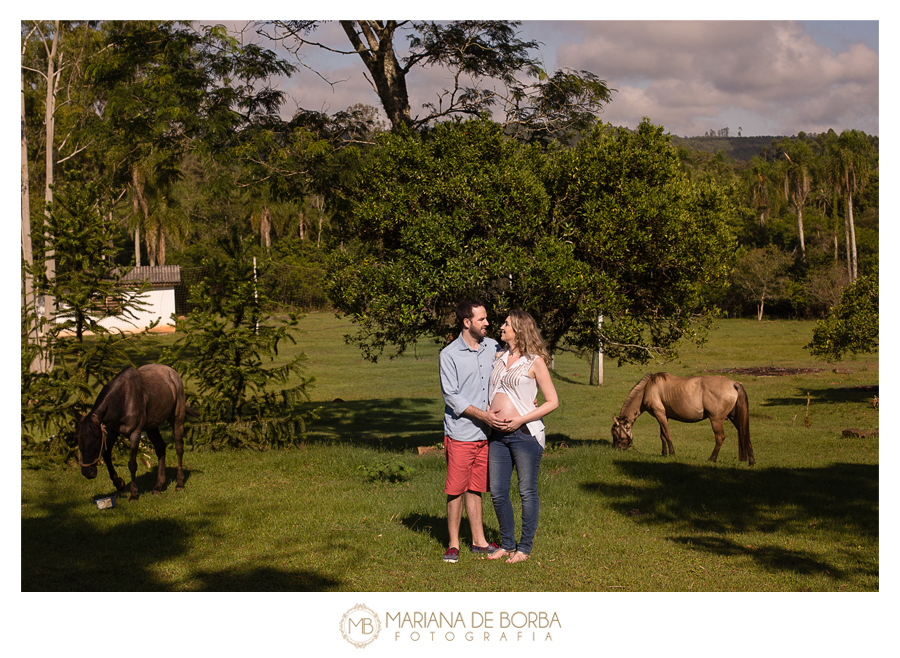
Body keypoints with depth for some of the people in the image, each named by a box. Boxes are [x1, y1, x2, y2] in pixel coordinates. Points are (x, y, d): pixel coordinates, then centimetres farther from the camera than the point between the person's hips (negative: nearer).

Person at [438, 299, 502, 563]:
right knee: (456, 489, 1)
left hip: (484, 433, 4)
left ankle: (479, 541, 20)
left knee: (475, 488, 13)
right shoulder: (449, 355, -8)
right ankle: (453, 544, 10)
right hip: (459, 433, -4)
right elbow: (452, 396, -12)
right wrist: (483, 415, -18)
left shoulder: (493, 347, 8)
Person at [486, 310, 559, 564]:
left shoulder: (535, 362, -4)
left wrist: (521, 419, -12)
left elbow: (552, 401, -4)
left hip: (525, 433, -6)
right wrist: (489, 414, 1)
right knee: (497, 493, 8)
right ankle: (507, 544, 23)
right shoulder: (498, 358, 13)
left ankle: (524, 548, 14)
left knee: (527, 492, 3)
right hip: (498, 434, 6)